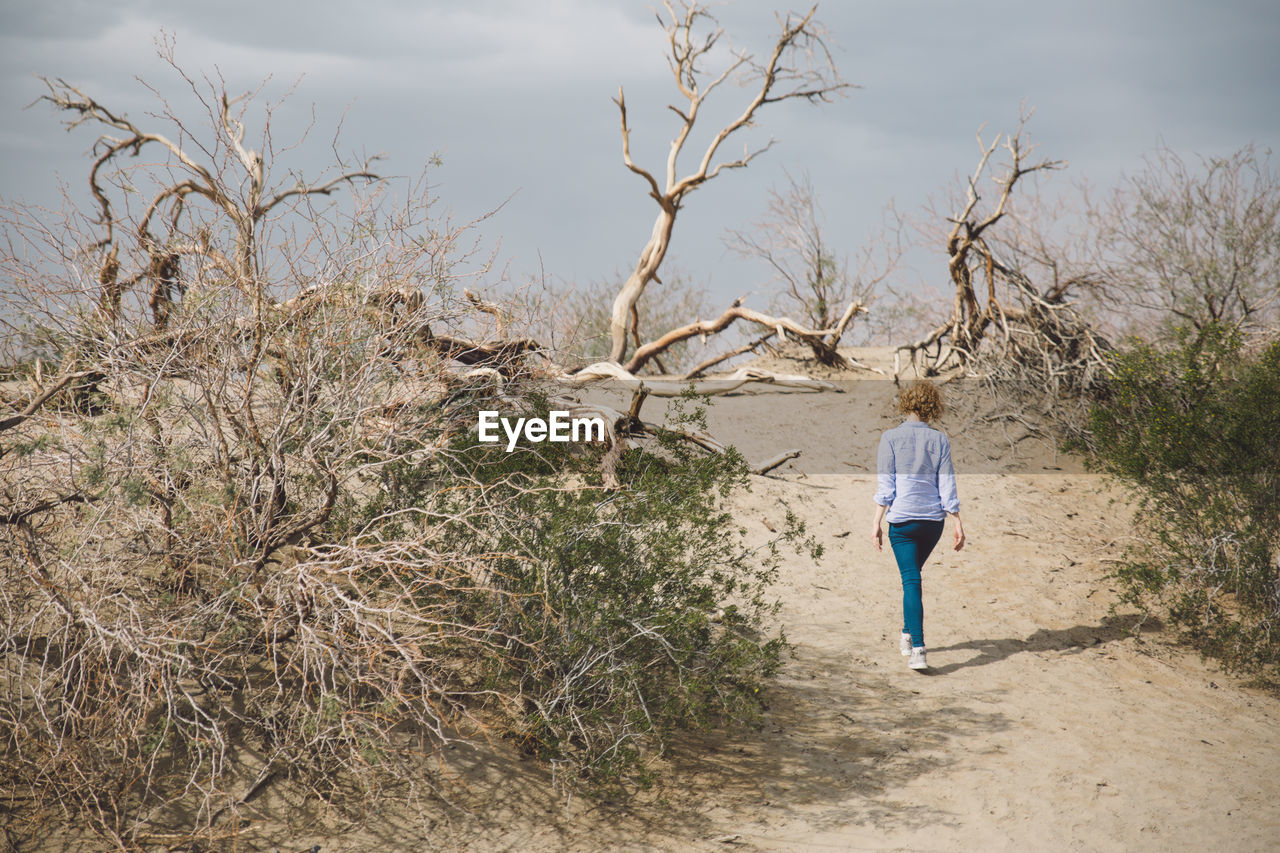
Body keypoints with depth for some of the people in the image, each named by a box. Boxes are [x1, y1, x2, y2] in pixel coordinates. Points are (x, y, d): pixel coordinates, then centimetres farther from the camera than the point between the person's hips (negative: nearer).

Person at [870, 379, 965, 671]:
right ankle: (908, 635, 34)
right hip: (934, 520, 3)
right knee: (912, 574, 24)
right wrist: (958, 524, 6)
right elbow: (947, 486, 1)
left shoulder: (891, 437, -7)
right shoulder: (939, 440, 1)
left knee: (911, 581, -4)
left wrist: (876, 523, -5)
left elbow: (885, 486, -9)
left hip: (902, 520, -3)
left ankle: (917, 649, -15)